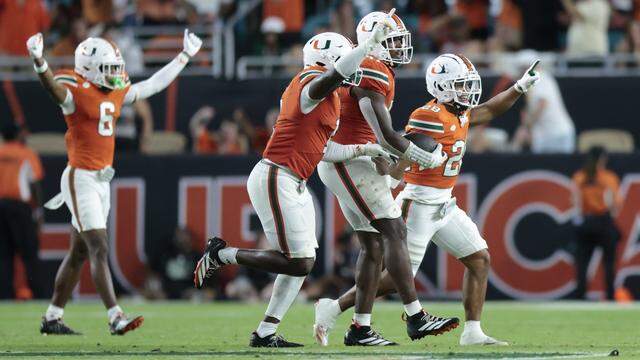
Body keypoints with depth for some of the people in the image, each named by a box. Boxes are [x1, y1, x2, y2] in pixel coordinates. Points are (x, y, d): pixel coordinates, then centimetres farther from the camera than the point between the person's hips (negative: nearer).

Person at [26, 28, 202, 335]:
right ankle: (115, 318, -18)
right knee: (99, 249, -13)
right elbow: (53, 88, -34)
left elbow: (154, 84, 23)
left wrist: (185, 56, 28)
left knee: (79, 253, 11)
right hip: (81, 179, -8)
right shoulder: (77, 92, -13)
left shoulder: (116, 94, 12)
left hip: (101, 181, 9)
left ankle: (52, 318, 18)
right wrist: (39, 62, -55)